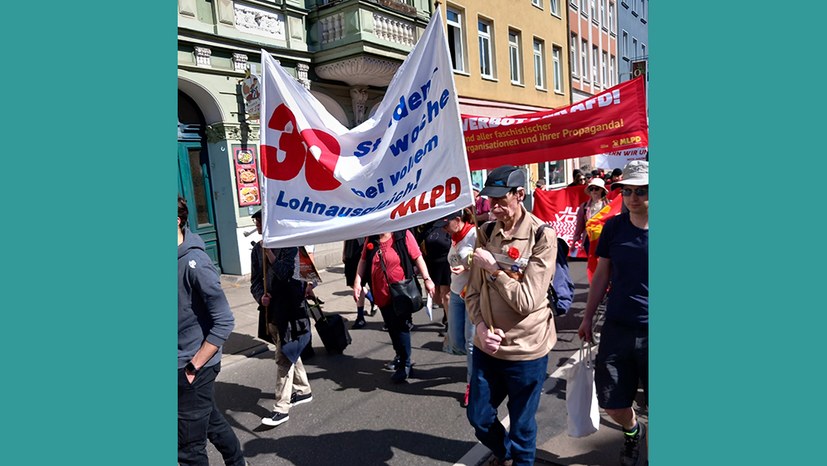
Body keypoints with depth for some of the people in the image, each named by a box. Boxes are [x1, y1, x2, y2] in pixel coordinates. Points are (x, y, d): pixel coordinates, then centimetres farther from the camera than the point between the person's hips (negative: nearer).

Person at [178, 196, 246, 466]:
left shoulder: (194, 263, -21)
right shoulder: (184, 258, 0)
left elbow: (224, 322, -20)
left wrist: (194, 365, -15)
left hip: (194, 367, -7)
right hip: (185, 364, 7)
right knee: (213, 422, 24)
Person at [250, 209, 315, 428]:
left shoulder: (289, 245, -9)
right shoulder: (256, 250, 9)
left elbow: (287, 273, -21)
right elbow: (255, 281, 10)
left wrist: (268, 252, -17)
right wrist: (260, 297, -10)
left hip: (291, 309, -7)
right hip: (271, 310, 7)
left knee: (284, 358, -6)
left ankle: (282, 408, 1)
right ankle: (303, 390, 36)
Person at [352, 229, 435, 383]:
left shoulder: (403, 235, -10)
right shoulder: (371, 239, 5)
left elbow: (417, 257, -9)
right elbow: (363, 260, 11)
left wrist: (427, 279, -12)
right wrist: (357, 281, 1)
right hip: (381, 294, 5)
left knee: (400, 328, -2)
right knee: (391, 328, 18)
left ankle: (405, 364, 14)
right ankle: (400, 355, 39)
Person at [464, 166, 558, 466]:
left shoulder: (542, 236, -15)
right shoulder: (486, 233, 1)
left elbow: (527, 301, -20)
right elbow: (473, 292, 3)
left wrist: (493, 268, -18)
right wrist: (481, 327, -12)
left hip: (526, 350, -5)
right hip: (487, 346, 5)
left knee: (521, 427, 14)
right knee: (478, 416, 20)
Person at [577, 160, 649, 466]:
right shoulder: (614, 227, 0)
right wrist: (588, 317, 9)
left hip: (649, 332, -2)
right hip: (617, 328, 3)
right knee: (612, 405, 11)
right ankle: (632, 432, 44)